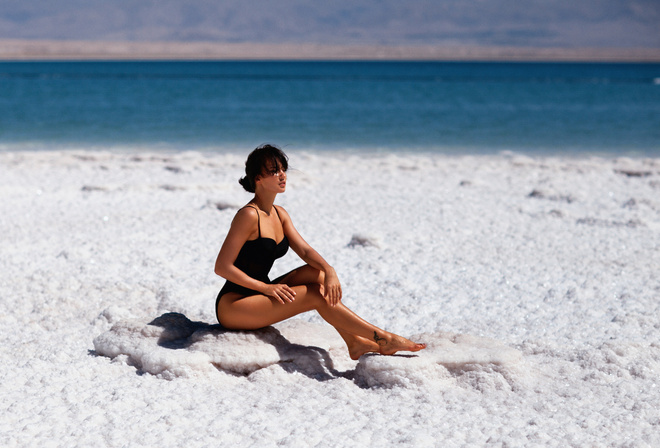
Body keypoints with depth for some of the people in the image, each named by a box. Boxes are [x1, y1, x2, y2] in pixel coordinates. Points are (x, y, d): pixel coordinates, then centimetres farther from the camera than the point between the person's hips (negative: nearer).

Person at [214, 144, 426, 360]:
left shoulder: (280, 214, 9)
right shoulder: (249, 216, -18)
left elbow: (304, 250, -1)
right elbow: (222, 267, -20)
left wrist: (329, 271, -21)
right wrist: (266, 287, -22)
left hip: (257, 295, 8)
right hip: (231, 306, -8)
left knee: (316, 272, -9)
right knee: (316, 295, -17)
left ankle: (354, 342, -12)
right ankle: (384, 339, -14)